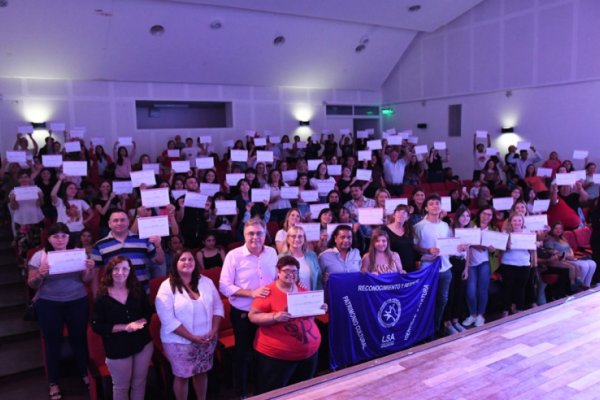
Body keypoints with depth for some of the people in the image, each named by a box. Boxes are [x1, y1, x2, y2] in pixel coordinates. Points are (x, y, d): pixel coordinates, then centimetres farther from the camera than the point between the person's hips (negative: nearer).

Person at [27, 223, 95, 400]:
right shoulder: (39, 256, -3)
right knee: (53, 342, 6)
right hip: (48, 304, -1)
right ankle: (53, 382, 21)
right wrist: (40, 275, -24)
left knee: (79, 338, 8)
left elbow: (85, 280, 2)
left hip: (77, 302, 1)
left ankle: (85, 373, 27)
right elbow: (32, 284, -3)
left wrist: (90, 269, -19)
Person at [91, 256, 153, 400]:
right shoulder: (102, 297, -12)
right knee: (121, 387, 14)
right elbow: (96, 326, -12)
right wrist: (125, 327, -21)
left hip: (143, 343, 3)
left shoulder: (137, 290, -2)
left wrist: (141, 322, -16)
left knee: (139, 383, 17)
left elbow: (148, 312, 7)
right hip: (118, 349, -3)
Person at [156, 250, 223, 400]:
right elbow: (168, 320, -18)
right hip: (179, 342, -4)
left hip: (207, 339, 4)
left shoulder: (206, 282, 0)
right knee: (182, 376, 11)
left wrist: (214, 331, -9)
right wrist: (192, 337, -19)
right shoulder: (167, 287, -14)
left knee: (201, 372, 19)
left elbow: (218, 306, 4)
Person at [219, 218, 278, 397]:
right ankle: (242, 392, 36)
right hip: (242, 314, -3)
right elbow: (224, 286, -16)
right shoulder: (234, 255, -15)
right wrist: (252, 293, -24)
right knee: (243, 353, 14)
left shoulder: (272, 253, -3)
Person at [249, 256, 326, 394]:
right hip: (276, 355, -5)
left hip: (309, 351, 6)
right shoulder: (269, 292, -12)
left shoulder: (303, 292, 6)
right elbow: (252, 316, -13)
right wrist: (275, 317, -27)